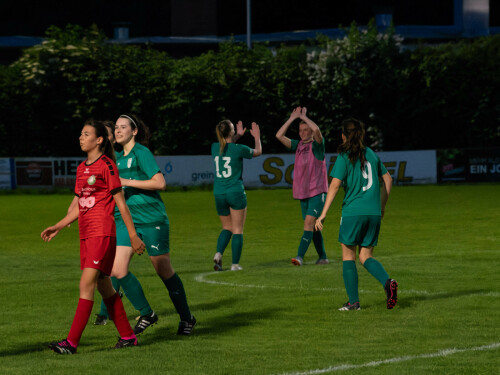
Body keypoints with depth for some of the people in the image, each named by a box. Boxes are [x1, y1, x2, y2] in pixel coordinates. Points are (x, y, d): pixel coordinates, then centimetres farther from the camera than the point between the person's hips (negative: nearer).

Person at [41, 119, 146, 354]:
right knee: (103, 286, 11)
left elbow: (121, 203, -7)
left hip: (103, 233, -9)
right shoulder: (82, 169, 16)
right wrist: (57, 227, 18)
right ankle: (127, 335, 21)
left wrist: (133, 235, -7)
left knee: (86, 285, -13)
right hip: (86, 234, 9)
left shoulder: (106, 166, -8)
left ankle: (72, 342, -18)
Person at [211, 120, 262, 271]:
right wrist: (257, 137, 28)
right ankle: (235, 264, 0)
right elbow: (258, 152, 10)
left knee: (226, 227, 18)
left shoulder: (215, 147, 2)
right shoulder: (238, 149, -10)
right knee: (237, 230, 3)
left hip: (219, 194, 5)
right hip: (236, 193, -5)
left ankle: (218, 254, -6)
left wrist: (238, 135, 40)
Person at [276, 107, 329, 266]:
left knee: (309, 223, -16)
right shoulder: (298, 145, 11)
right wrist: (292, 118, -2)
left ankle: (300, 256, -25)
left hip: (317, 191, -7)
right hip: (302, 193, 7)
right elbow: (279, 135, 2)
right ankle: (322, 257, 19)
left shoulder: (317, 145, -5)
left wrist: (304, 116, -12)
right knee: (313, 226, 10)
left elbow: (316, 130, -25)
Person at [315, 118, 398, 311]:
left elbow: (335, 185, -11)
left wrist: (323, 214, -9)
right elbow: (387, 180, 18)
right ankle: (388, 282, -16)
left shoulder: (344, 157, -4)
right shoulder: (371, 154, 12)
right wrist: (382, 206, 29)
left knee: (348, 255, 8)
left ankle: (353, 301, 6)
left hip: (352, 212, -5)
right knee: (366, 256, 12)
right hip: (373, 212, 5)